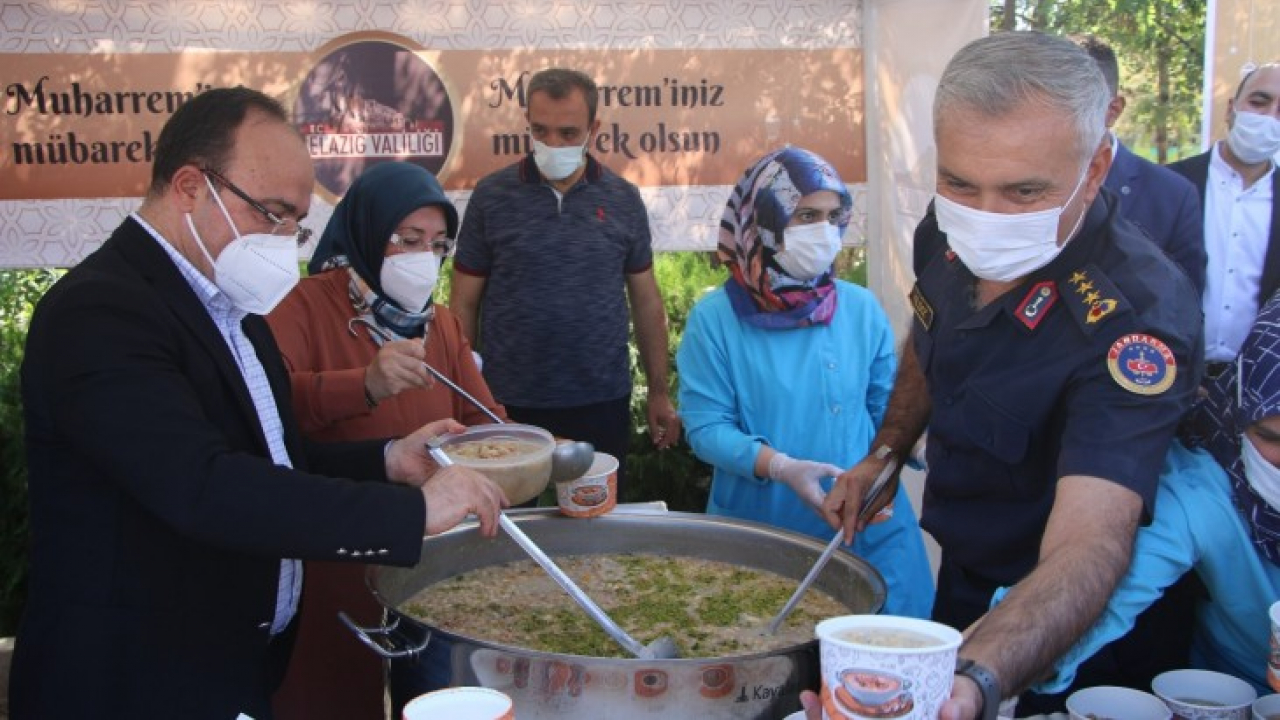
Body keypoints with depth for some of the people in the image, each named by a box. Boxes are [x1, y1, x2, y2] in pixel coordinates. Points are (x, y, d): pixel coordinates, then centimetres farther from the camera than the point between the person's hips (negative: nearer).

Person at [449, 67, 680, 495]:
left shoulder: (623, 199, 2)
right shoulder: (491, 196, -2)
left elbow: (646, 300, 8)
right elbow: (464, 303, 2)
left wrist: (659, 392, 7)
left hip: (602, 403, 1)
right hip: (509, 405, -1)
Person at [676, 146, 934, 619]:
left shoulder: (861, 309, 3)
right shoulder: (714, 319, -5)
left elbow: (889, 410, 8)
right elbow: (704, 425, -8)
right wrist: (780, 467, -22)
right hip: (757, 530, -2)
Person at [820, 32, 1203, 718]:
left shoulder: (1138, 319, -35)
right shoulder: (949, 234, -14)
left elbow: (1088, 546, -45)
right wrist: (882, 456, -1)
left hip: (1075, 632, -6)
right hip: (961, 582, 6)